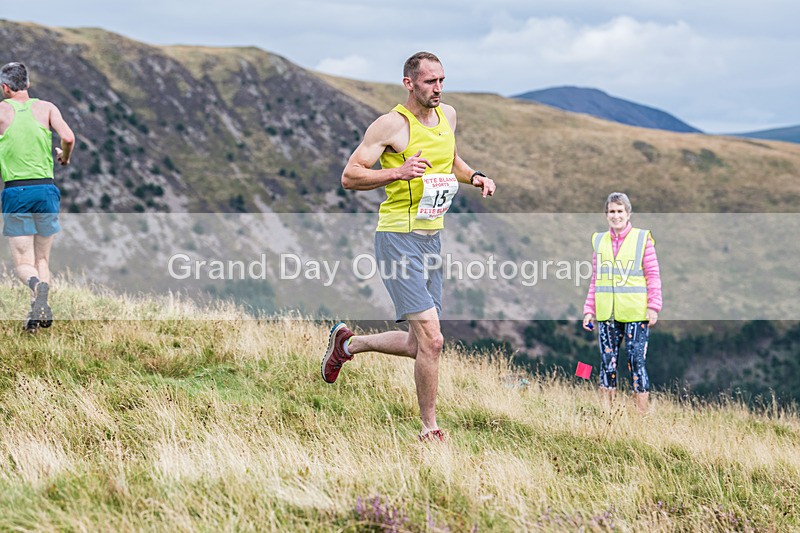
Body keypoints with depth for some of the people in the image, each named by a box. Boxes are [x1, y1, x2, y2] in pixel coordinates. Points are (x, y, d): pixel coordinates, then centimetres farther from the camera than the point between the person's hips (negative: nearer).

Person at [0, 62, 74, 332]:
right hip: (46, 189, 2)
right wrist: (65, 157, 13)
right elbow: (68, 138, -8)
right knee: (42, 258, 16)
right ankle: (41, 310, 0)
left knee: (23, 262, 0)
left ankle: (37, 285, -32)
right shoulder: (46, 107, 5)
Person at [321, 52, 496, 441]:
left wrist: (474, 177, 9)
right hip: (398, 238, -8)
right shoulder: (391, 125, -11)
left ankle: (348, 343, 35)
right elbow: (350, 177, -11)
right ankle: (429, 428, -2)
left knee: (420, 344, 12)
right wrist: (398, 173, -25)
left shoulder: (447, 115, 11)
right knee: (431, 340, -14)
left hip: (432, 238, 8)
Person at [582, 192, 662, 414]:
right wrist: (589, 310, 11)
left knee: (637, 363, -4)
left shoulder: (642, 239, 1)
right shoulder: (599, 241, 12)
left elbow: (653, 276, -1)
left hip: (636, 314, -4)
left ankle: (642, 416, 1)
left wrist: (653, 306, -8)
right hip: (606, 315, 4)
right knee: (607, 364, 5)